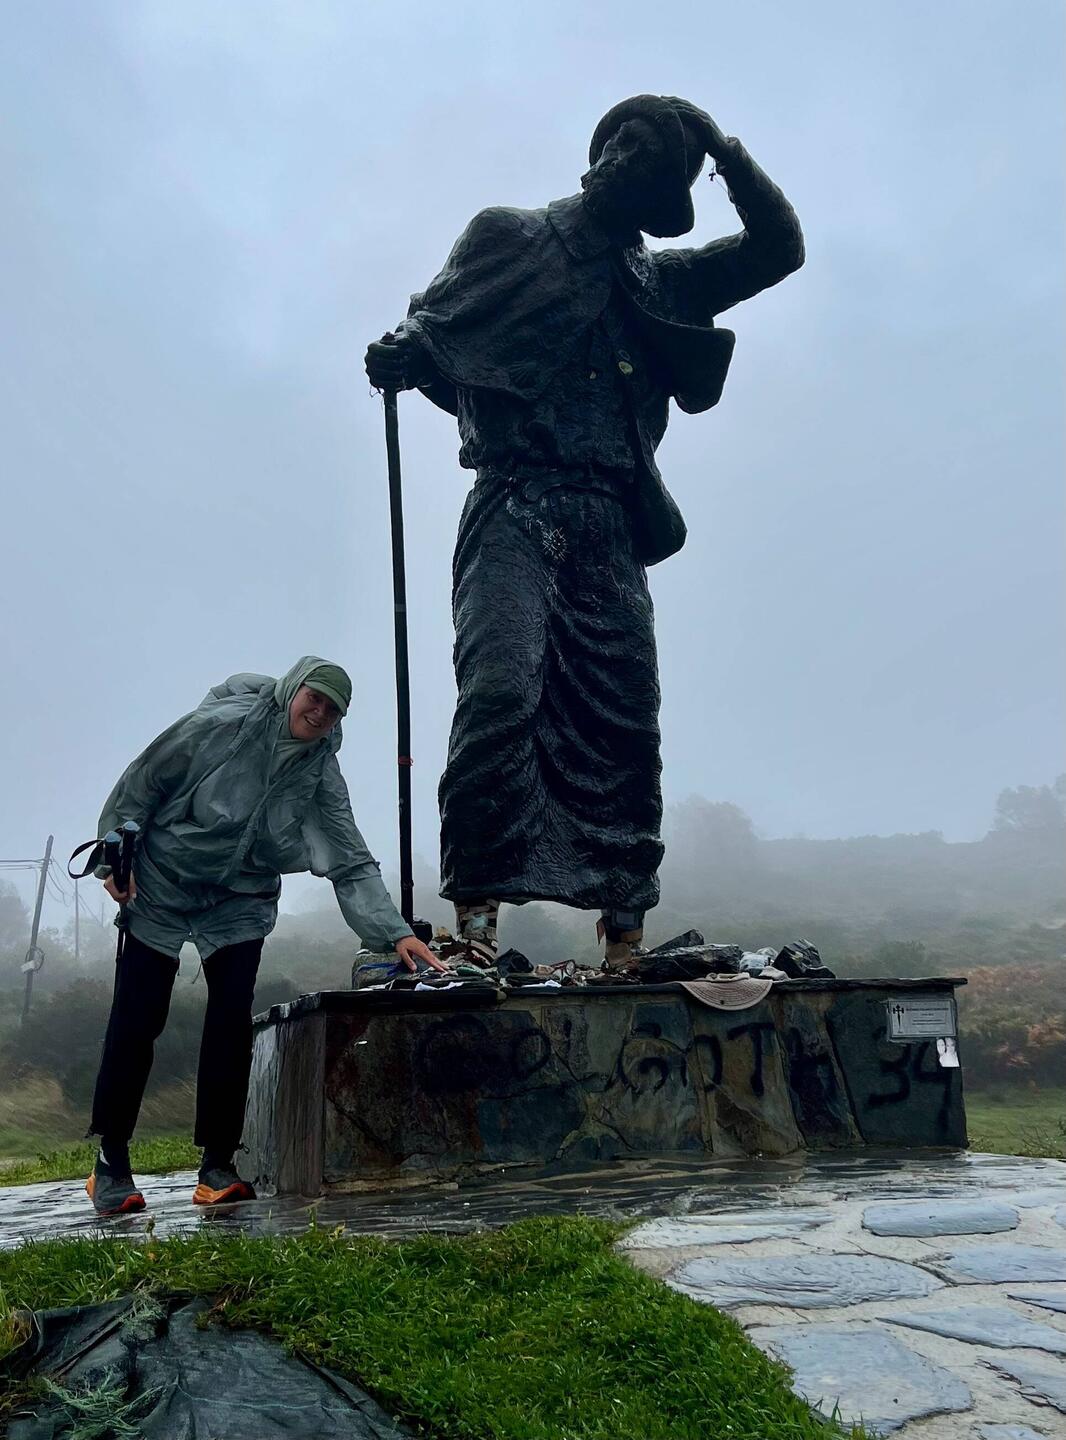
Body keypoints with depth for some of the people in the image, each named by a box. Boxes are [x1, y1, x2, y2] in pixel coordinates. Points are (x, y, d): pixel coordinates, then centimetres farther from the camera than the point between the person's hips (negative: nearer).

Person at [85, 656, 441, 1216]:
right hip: (161, 887, -2)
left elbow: (351, 865, -14)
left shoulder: (322, 776, -10)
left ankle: (217, 1166, 4)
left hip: (240, 901, 3)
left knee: (232, 1020, -8)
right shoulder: (218, 724, -18)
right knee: (136, 1019, -2)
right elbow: (142, 782, -8)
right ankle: (110, 1163, 14)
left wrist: (394, 932, -24)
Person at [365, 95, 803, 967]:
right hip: (520, 509, -4)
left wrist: (731, 155, 16)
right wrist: (400, 357, -11)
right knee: (501, 690, -23)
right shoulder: (512, 239, 12)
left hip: (612, 530, 5)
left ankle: (625, 928, 3)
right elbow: (433, 338, 12)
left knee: (627, 724, -2)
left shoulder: (660, 280, 24)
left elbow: (779, 249, 27)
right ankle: (476, 909, -18)